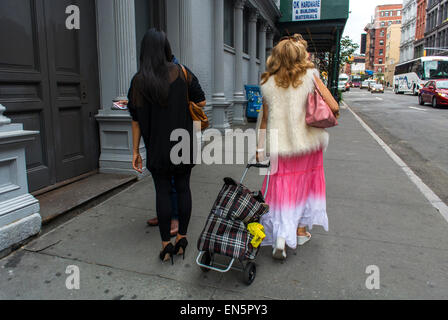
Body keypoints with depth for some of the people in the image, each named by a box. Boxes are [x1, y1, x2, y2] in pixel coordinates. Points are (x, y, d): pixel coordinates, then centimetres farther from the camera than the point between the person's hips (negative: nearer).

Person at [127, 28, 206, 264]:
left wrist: (135, 152, 3)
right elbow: (201, 102, -2)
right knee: (183, 188, 11)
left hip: (157, 147, 0)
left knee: (162, 192, 7)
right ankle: (182, 238, 19)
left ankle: (166, 244, 12)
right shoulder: (181, 73, -3)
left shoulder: (139, 80, -4)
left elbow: (136, 120, -3)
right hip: (184, 144, 1)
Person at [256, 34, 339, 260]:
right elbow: (334, 107, -10)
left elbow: (264, 118, 1)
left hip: (280, 146, 1)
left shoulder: (269, 83, -1)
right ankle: (301, 231, 29)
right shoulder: (310, 76, -6)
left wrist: (260, 148, 7)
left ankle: (281, 238, -3)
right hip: (308, 142, 0)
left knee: (282, 187, 7)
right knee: (305, 183, 17)